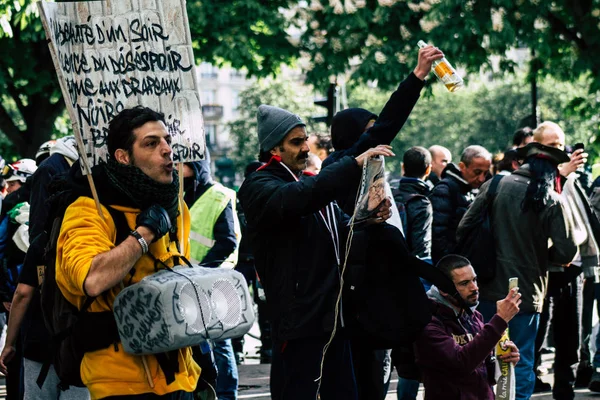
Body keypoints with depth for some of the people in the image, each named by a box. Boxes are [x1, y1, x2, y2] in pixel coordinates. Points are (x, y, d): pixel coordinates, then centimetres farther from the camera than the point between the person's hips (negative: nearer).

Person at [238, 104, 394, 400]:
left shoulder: (313, 182, 21)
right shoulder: (258, 187, -7)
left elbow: (343, 233, 23)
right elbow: (295, 199, -29)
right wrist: (355, 164, -32)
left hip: (333, 316, 8)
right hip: (299, 319, -8)